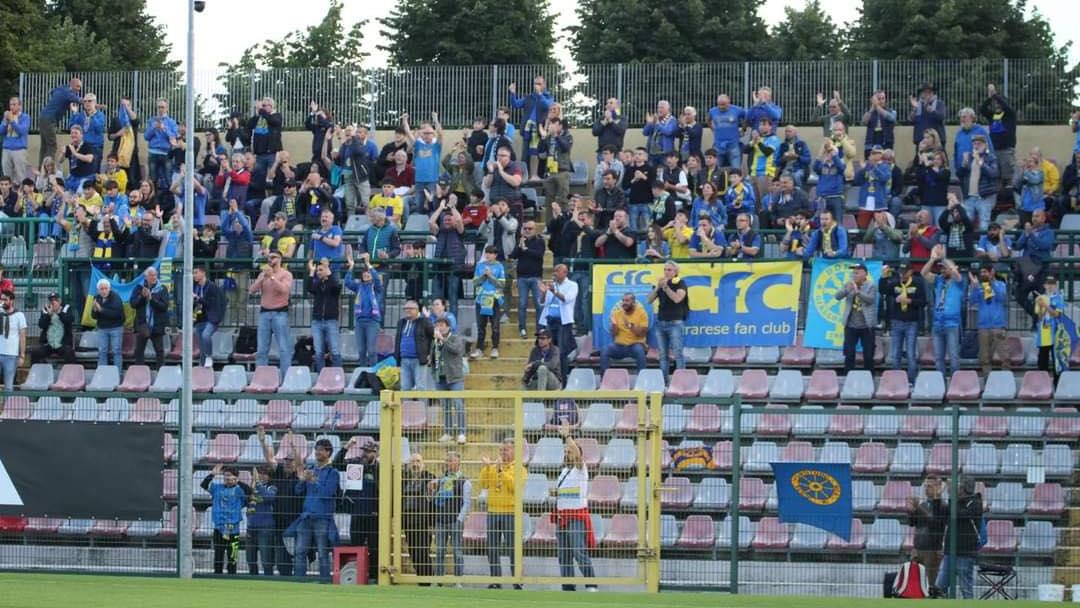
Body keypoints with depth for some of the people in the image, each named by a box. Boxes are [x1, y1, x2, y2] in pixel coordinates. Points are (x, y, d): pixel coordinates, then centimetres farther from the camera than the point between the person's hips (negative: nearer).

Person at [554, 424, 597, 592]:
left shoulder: (580, 469, -4)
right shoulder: (564, 471, 18)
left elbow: (577, 453, -24)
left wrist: (567, 436, -21)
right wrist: (555, 492, 8)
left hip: (577, 516, -8)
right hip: (561, 515, 8)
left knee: (580, 552, -14)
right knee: (563, 554, 7)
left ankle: (591, 585, -11)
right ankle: (568, 587, 10)